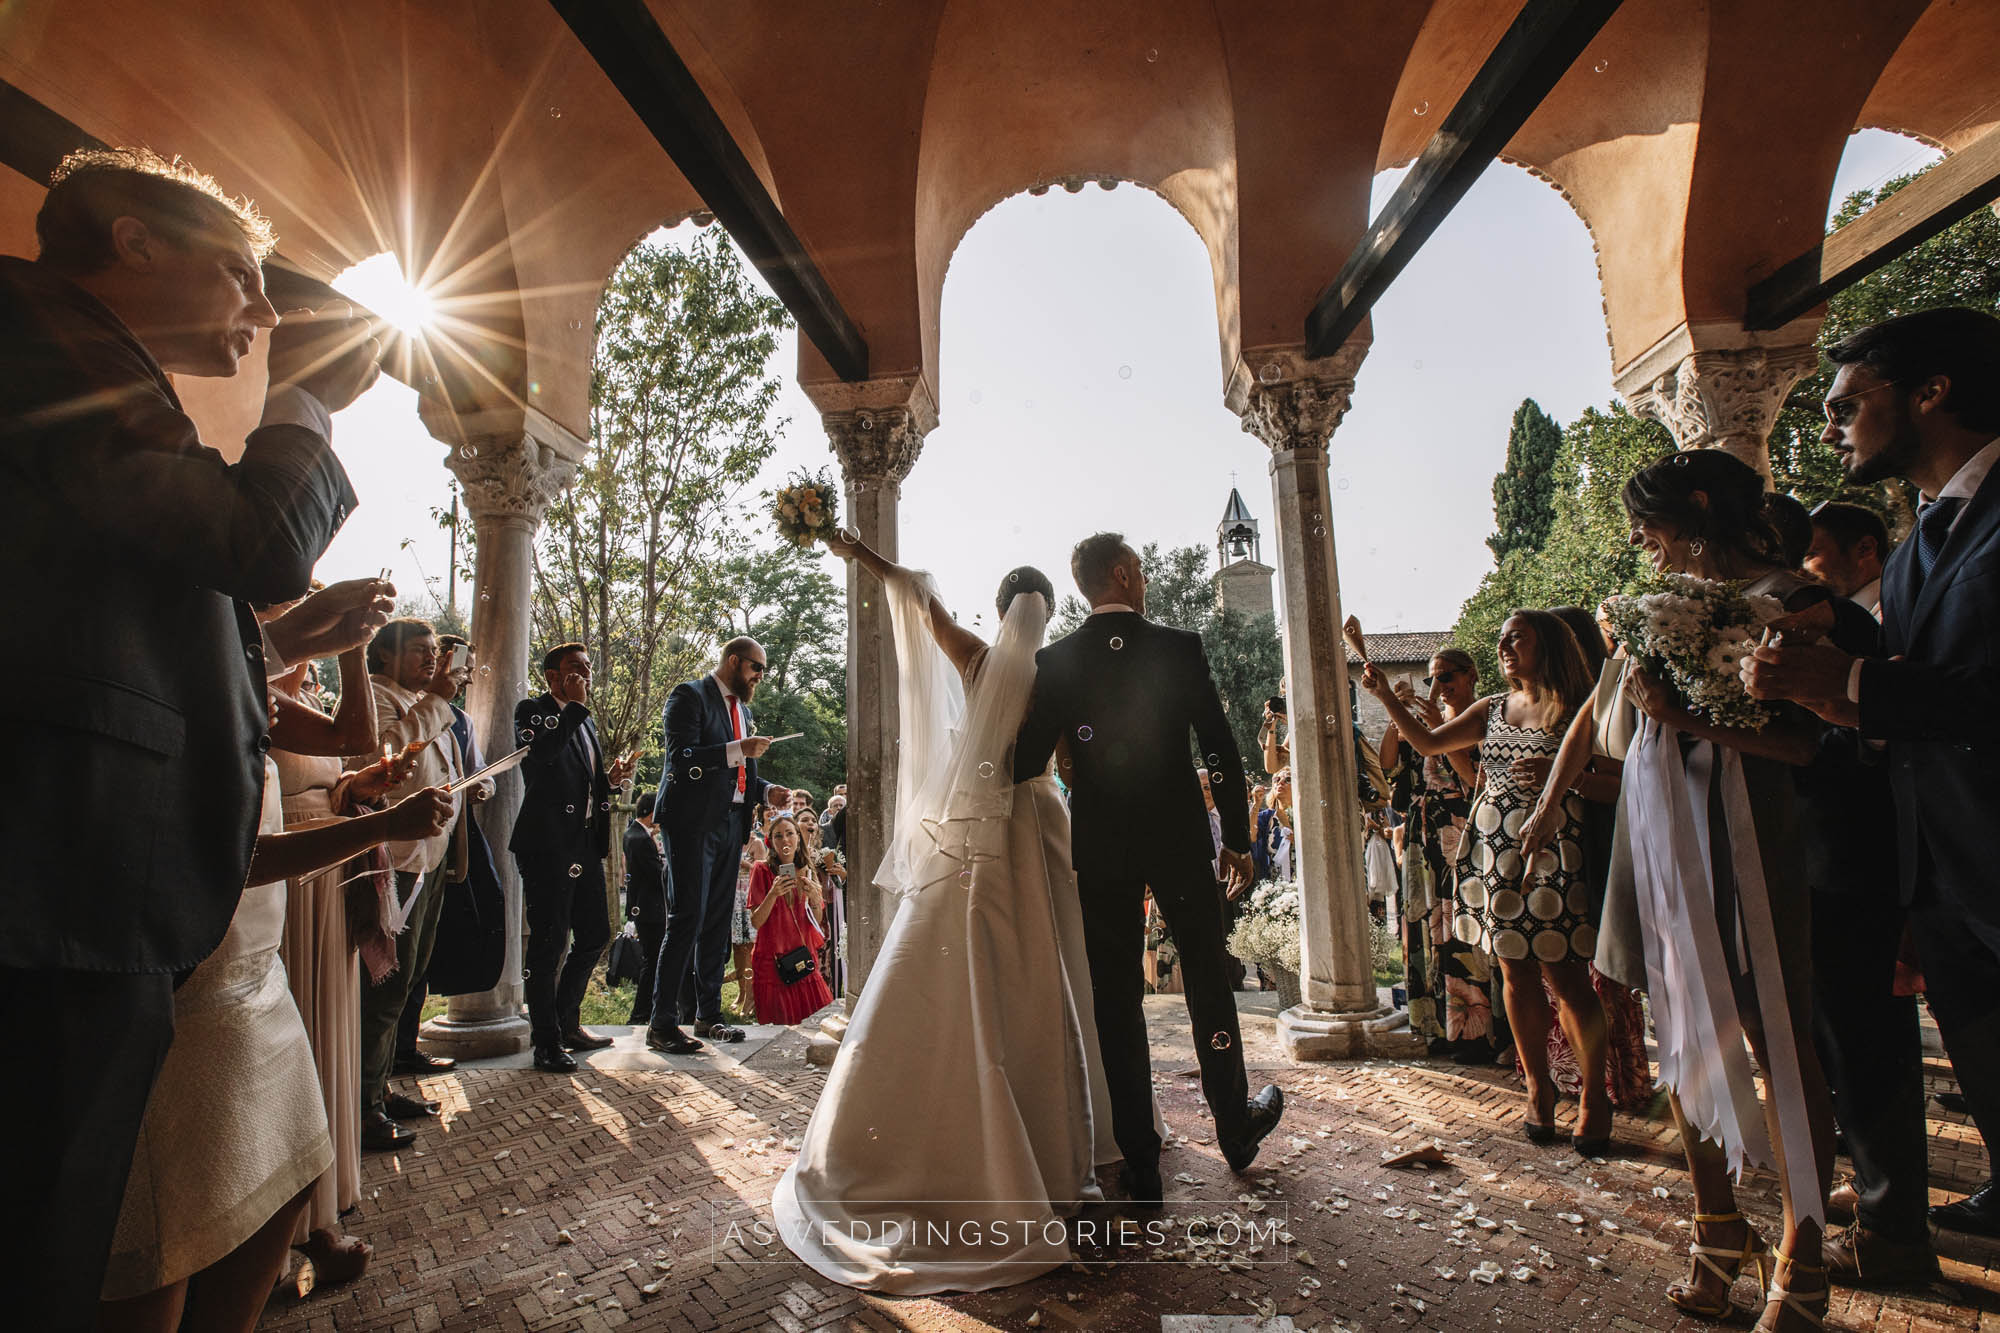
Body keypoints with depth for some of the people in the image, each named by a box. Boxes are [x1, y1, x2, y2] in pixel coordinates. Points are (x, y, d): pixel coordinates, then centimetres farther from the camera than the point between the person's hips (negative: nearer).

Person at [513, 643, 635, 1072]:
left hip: (586, 843, 8)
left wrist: (611, 778, 7)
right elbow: (540, 751, -24)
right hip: (547, 843, -8)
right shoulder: (532, 711, -2)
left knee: (595, 934, 13)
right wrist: (574, 706, -17)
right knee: (548, 942, -2)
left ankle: (567, 1023, 29)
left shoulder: (586, 722, 21)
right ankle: (547, 1044, 8)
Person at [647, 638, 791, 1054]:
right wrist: (738, 750, -20)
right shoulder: (689, 695, -4)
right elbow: (681, 758, -16)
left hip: (730, 823, 8)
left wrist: (767, 792, 7)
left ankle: (708, 1014, 20)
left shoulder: (741, 707, 21)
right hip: (694, 821, -8)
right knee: (688, 918, -10)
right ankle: (662, 1024, -3)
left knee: (717, 922, 11)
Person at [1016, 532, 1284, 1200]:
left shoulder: (1054, 661, -4)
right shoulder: (1179, 648, -6)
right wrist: (1238, 839, 5)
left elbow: (1028, 761, -8)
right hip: (1180, 839, 0)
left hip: (1100, 849, 0)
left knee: (1116, 998, 8)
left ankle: (1141, 1163, 16)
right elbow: (1222, 750, -4)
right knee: (1208, 981, 18)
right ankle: (1236, 1129, 35)